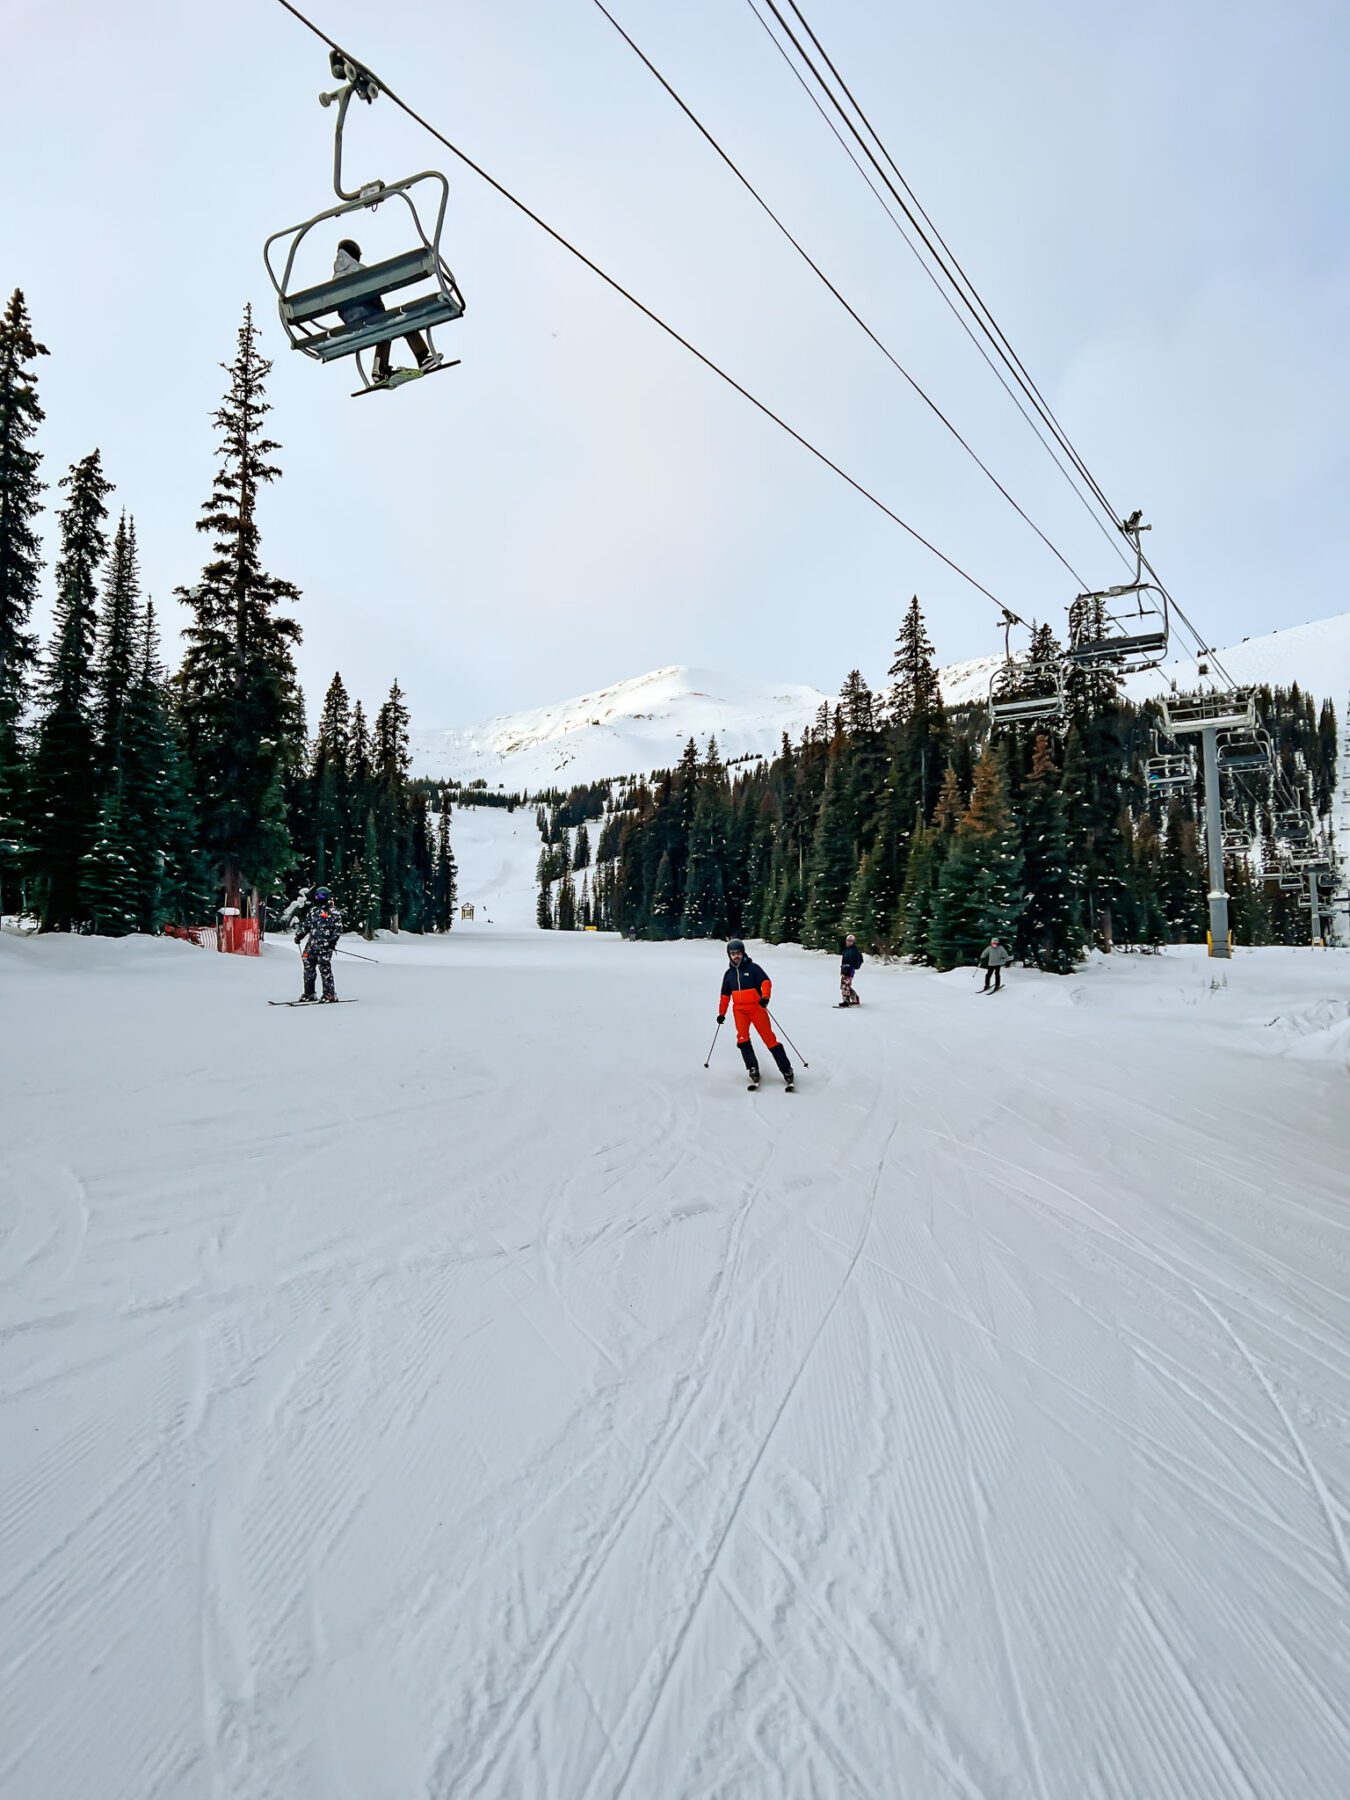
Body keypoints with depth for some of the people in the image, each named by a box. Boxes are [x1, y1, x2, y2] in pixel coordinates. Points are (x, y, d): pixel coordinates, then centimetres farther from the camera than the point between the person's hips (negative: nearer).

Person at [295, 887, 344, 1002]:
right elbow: (305, 925, 25)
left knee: (324, 968, -9)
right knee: (308, 967, 6)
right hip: (311, 944, 7)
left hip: (325, 945, -7)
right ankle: (309, 993, 16)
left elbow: (338, 928, -5)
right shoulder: (313, 910, 18)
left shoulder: (333, 912, -1)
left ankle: (330, 994, -4)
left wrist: (333, 940, -16)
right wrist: (299, 935, 12)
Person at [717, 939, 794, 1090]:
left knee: (769, 1038, -8)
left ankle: (787, 1071, -3)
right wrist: (721, 1013, 19)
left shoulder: (752, 967, -2)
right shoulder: (729, 974, 13)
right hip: (740, 1010, 4)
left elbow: (766, 982, -12)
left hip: (756, 1008, -4)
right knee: (742, 1038, -17)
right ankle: (753, 1071, -11)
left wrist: (765, 997, -30)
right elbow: (725, 995, 22)